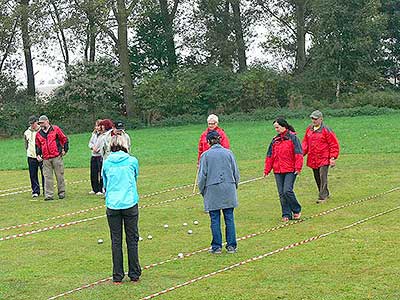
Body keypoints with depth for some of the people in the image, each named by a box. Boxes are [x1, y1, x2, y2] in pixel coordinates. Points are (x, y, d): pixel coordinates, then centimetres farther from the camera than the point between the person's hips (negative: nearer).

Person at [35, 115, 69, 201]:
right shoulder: (38, 134, 14)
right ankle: (49, 195, 0)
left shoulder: (55, 129, 2)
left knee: (59, 175, 3)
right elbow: (38, 146, 22)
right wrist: (38, 154, 8)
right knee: (47, 177, -1)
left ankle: (62, 192, 14)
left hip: (57, 157, -3)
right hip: (46, 159, 3)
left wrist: (65, 150, 3)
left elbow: (64, 139, 7)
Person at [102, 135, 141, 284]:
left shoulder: (106, 163, 4)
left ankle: (117, 276, 10)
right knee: (132, 239, 7)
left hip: (112, 205, 1)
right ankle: (134, 274, 13)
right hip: (130, 204, -1)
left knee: (116, 241, 7)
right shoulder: (132, 161, 1)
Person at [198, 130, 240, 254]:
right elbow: (236, 173, 6)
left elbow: (202, 175, -2)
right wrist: (234, 186, 20)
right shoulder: (228, 153, 4)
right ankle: (231, 245, 7)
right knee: (229, 218, 6)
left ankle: (217, 246, 5)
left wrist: (202, 191, 10)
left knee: (215, 219, 3)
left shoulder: (205, 155, -2)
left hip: (212, 190, -2)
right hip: (229, 190, 2)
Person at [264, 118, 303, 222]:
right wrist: (267, 170, 13)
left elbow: (298, 154, -8)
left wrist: (298, 168, -15)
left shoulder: (292, 137, -3)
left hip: (290, 170, -6)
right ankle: (286, 214, 13)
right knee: (281, 194, 5)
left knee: (287, 191, -14)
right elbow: (270, 156, 18)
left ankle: (297, 210, 7)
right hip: (278, 171, 6)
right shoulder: (275, 140, 14)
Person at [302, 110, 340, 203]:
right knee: (317, 178, 13)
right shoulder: (309, 129, 10)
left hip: (323, 159, -6)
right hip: (312, 159, 7)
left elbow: (334, 145, -7)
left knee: (323, 178, -9)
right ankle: (325, 194, 28)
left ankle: (322, 197, -5)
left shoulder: (326, 130, -9)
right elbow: (305, 143, 18)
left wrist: (333, 158, -11)